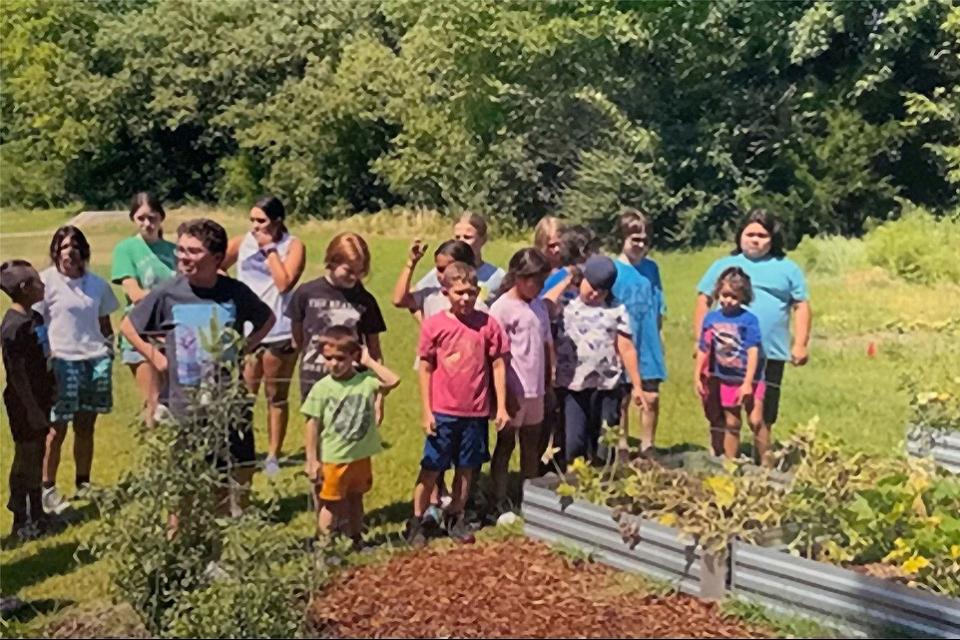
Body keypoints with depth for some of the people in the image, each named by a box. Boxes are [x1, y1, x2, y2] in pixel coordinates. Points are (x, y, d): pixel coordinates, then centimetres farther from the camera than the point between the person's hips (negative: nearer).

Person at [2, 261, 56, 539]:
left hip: (39, 398, 8)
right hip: (24, 403, -8)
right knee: (25, 459, 2)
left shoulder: (34, 317, 6)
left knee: (37, 455, 16)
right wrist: (31, 408, -19)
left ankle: (37, 513, 29)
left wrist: (48, 396, 17)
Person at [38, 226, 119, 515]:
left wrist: (109, 350, 10)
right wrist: (44, 357, -11)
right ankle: (47, 489, 8)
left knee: (86, 426, 10)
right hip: (62, 361, -4)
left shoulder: (97, 284, 11)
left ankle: (84, 485, 21)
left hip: (95, 360, 4)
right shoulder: (46, 281, -2)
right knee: (57, 428, -4)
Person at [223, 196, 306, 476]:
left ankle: (273, 455, 20)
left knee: (277, 398, 10)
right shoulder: (241, 243, 4)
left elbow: (284, 283, -16)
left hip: (280, 334, -2)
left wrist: (270, 248, -12)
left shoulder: (293, 246, -4)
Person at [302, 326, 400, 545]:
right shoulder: (322, 388, -12)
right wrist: (312, 460, -9)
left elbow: (393, 380, -24)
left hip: (361, 456, 3)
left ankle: (355, 541, 36)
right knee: (331, 504, 9)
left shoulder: (366, 380, -8)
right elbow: (313, 424, -9)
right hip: (333, 458, -3)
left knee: (356, 499, 20)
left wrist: (369, 361, -15)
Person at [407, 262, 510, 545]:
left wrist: (501, 407, 1)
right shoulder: (434, 325, -6)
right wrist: (426, 411, -3)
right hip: (442, 412, -2)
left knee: (466, 468, 13)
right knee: (431, 468, 6)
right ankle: (417, 521, 19)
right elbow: (425, 368, -1)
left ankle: (456, 518, 30)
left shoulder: (488, 325, -3)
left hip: (476, 413, 2)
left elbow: (498, 365, 2)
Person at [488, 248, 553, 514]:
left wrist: (549, 383, 13)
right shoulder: (502, 308, -13)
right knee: (506, 444, 6)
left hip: (535, 390, 6)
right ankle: (500, 501, 17)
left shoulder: (539, 306, 8)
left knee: (532, 444, 14)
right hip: (513, 391, -6)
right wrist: (505, 393, -15)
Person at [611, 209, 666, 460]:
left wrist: (657, 336, 11)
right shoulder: (612, 270, -7)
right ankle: (622, 451, 21)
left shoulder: (650, 269, 6)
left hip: (648, 346, 4)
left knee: (651, 398, 4)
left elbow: (656, 307, 14)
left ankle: (647, 450, 20)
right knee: (622, 400, 7)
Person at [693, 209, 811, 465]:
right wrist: (700, 340, 1)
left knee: (761, 416, 5)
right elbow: (704, 301, 10)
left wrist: (800, 344, -4)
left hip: (769, 355, -1)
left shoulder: (787, 268, 10)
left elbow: (802, 306, 7)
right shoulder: (723, 265, 12)